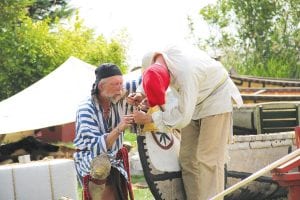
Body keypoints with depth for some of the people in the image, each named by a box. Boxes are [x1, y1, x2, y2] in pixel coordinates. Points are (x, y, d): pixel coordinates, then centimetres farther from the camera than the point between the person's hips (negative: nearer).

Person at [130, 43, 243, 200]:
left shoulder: (186, 73, -39)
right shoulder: (154, 61, -16)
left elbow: (182, 116, -34)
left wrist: (148, 119, -27)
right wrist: (142, 95, -6)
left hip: (215, 100, -8)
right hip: (194, 103, 8)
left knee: (207, 160, -13)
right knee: (187, 158, 4)